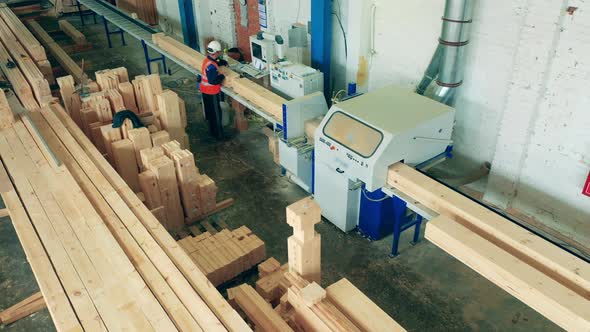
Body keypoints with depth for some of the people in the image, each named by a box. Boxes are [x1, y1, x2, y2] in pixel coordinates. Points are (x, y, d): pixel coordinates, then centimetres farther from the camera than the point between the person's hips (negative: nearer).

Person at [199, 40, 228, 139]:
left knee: (210, 112, 21)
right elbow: (213, 81, -32)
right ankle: (218, 134, 13)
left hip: (205, 91, 10)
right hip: (212, 93, -10)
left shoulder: (208, 59, 1)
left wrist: (223, 62, 5)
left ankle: (212, 131, 36)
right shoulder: (211, 66, -29)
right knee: (216, 113, 3)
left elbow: (217, 61, 22)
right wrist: (222, 76, -17)